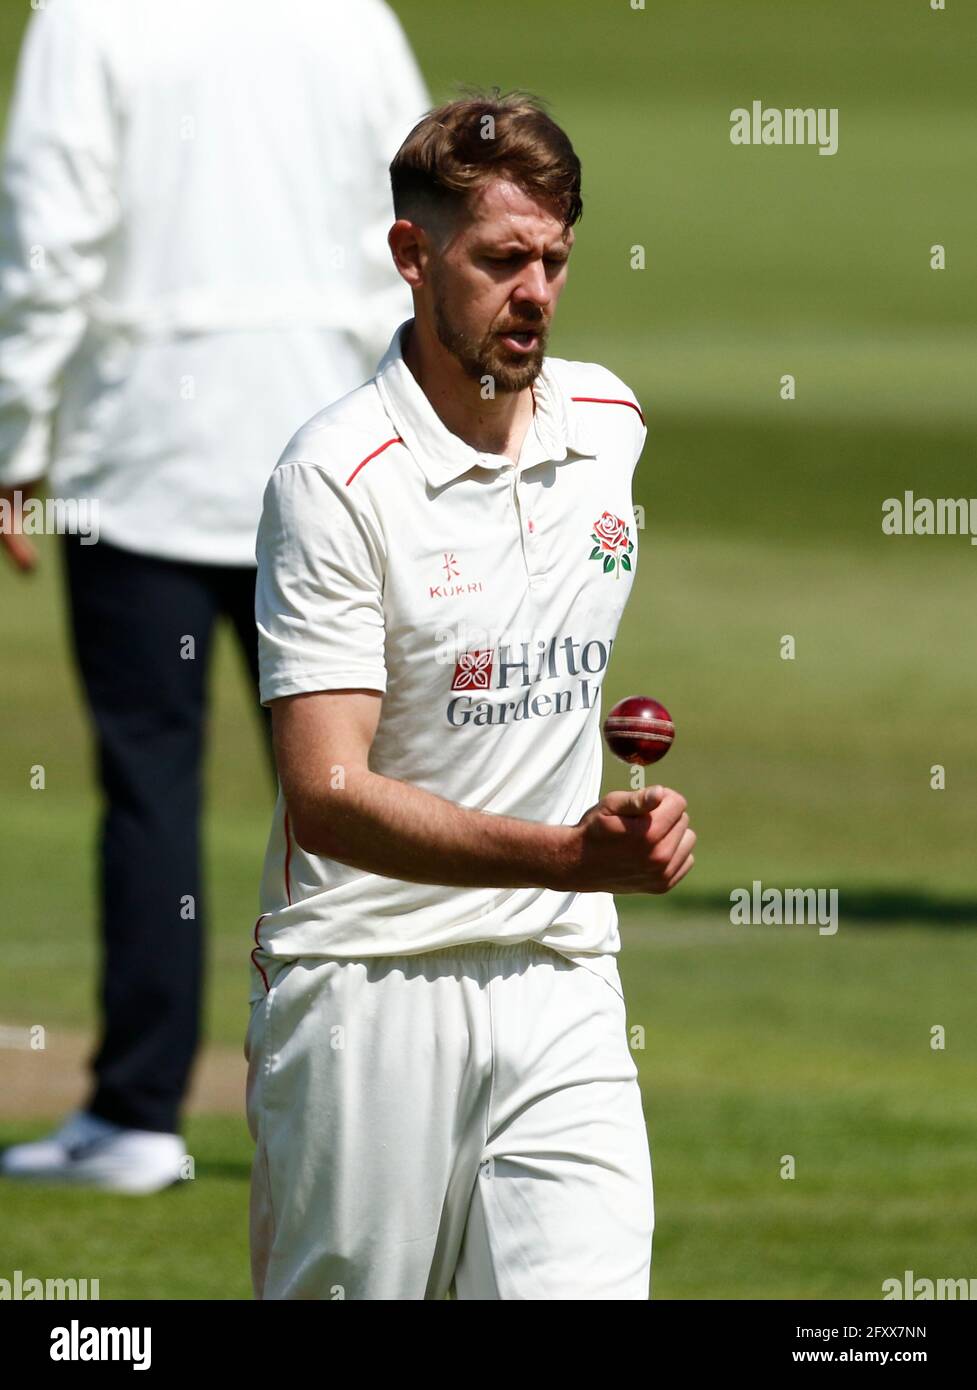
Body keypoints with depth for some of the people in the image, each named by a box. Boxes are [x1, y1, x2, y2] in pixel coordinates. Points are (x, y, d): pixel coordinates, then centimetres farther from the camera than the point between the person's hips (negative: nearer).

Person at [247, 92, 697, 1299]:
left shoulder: (611, 423, 7)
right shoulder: (336, 477, -13)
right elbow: (328, 796, -22)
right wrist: (572, 856, -32)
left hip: (560, 987, 4)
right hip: (367, 991, -4)